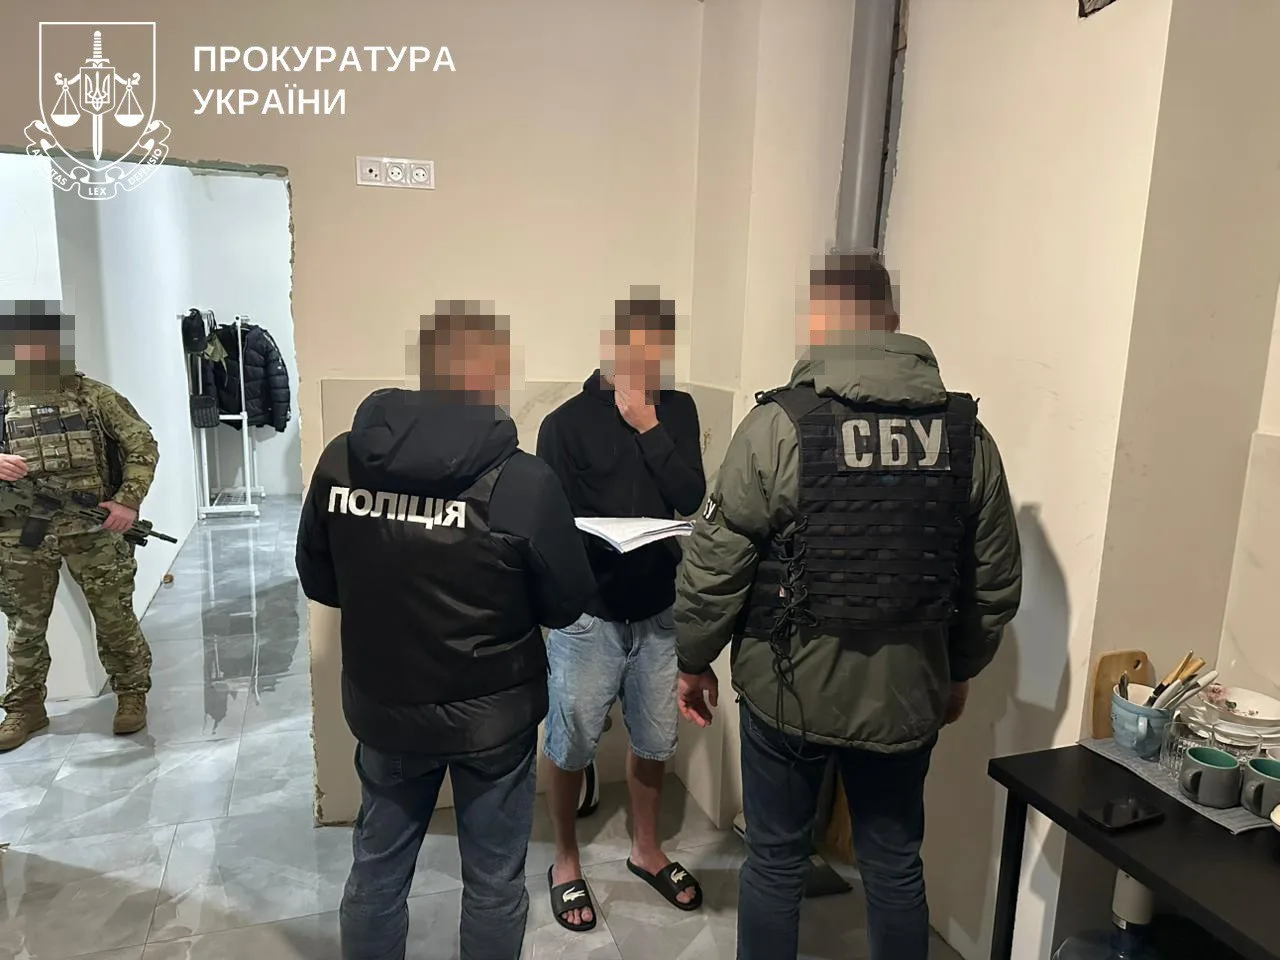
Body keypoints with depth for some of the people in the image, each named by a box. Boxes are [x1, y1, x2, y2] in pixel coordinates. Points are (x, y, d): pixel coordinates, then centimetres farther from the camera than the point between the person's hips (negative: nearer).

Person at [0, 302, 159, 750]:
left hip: (94, 531, -2)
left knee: (115, 619, 7)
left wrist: (129, 500, -9)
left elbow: (142, 445, 1)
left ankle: (132, 695, 24)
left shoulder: (92, 394, 1)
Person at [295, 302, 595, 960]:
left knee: (376, 871, 24)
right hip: (493, 713, -3)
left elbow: (318, 583, 2)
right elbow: (568, 605, -11)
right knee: (494, 882, 19)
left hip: (381, 707, 4)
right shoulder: (523, 481, -23)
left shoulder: (339, 460, -11)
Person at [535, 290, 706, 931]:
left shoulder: (677, 411, 2)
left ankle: (646, 850, 42)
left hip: (660, 610, 4)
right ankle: (566, 861, 34)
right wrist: (608, 545, -26)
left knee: (655, 740, 18)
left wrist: (649, 428, -15)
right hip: (587, 613, -3)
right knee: (572, 744, 10)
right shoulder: (567, 422, -9)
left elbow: (692, 499, -8)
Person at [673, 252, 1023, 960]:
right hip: (908, 692, 4)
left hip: (789, 688, -3)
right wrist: (959, 671, 19)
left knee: (775, 860, 16)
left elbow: (714, 565, -12)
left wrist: (695, 661, 3)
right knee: (895, 866, 21)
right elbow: (996, 581, 5)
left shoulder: (779, 425, -14)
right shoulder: (968, 434, -1)